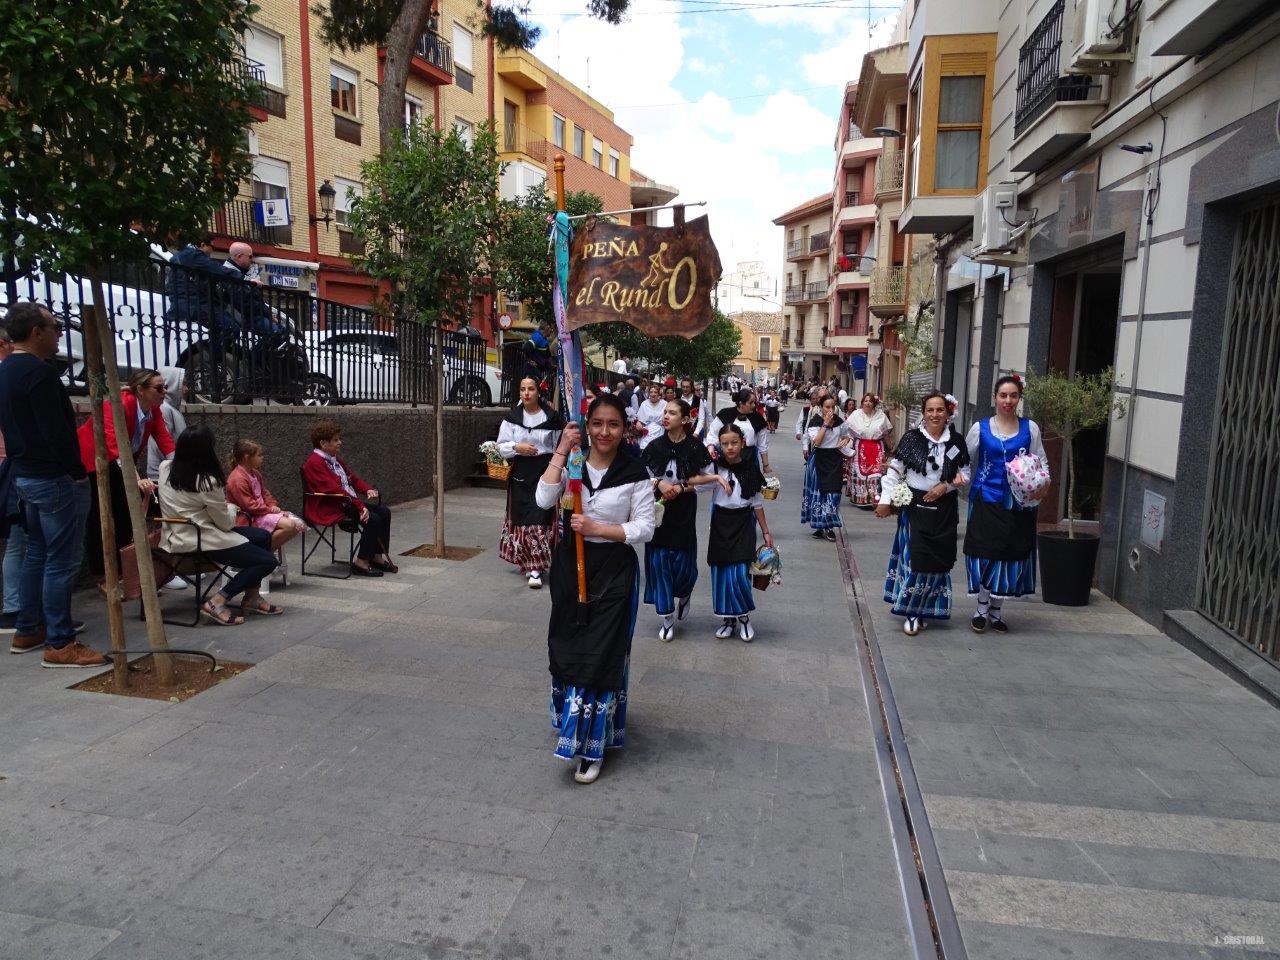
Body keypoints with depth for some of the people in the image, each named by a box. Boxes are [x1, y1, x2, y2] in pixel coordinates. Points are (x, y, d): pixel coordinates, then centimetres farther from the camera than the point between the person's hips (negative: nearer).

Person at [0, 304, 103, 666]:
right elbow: (56, 432, -23)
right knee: (62, 560, -6)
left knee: (37, 553, 18)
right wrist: (78, 471, -13)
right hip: (54, 478, -10)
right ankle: (60, 644, -2)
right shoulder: (39, 372, -18)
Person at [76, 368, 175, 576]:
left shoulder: (154, 409, -10)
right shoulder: (120, 405, -33)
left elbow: (165, 442, -14)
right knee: (99, 514, -4)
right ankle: (99, 571, 5)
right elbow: (115, 447, -44)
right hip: (90, 459, -7)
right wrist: (136, 479, -55)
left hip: (120, 463, 7)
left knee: (125, 512, 6)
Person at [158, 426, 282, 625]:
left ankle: (252, 597, 22)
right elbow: (226, 523, -12)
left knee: (264, 537, 17)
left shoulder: (166, 468, 2)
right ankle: (216, 603, -10)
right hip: (199, 542, -10)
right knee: (268, 561, -8)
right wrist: (230, 507, 10)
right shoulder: (207, 482, -22)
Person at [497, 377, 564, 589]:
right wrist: (517, 447, -13)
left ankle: (536, 569, -5)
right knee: (521, 518, 3)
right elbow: (502, 446, 7)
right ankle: (527, 562, 19)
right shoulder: (512, 418, 5)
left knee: (540, 519, -7)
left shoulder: (552, 417, 0)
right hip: (521, 472, 2)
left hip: (545, 471, -2)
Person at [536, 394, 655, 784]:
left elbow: (645, 528, -8)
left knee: (601, 656, -1)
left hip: (614, 570, -3)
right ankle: (571, 720, 39)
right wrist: (561, 451, -17)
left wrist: (597, 528, -18)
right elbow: (544, 500, -16)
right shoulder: (571, 463, 0)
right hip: (570, 564, 3)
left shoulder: (635, 473, -6)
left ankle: (593, 745, 12)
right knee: (568, 647, 14)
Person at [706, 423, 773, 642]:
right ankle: (727, 618, 21)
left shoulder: (751, 469, -2)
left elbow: (757, 503, 6)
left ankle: (744, 617, 14)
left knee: (740, 573, -9)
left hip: (743, 523, -1)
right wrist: (716, 477, -31)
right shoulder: (715, 466, -5)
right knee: (721, 572, 4)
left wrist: (766, 532, 8)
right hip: (720, 522, 1)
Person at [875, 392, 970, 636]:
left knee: (939, 560, 7)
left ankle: (923, 610, 22)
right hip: (916, 506, -3)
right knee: (915, 558, -8)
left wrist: (946, 486, -7)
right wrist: (885, 499, -8)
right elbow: (894, 471, -3)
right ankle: (911, 612, 6)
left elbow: (965, 474, 10)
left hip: (944, 509, 3)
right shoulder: (911, 438, -4)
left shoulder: (956, 441, 4)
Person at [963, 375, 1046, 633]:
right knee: (986, 553, -2)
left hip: (1019, 503, 2)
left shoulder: (1030, 428, 4)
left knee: (1011, 555, 7)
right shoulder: (980, 428, 2)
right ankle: (982, 608, 15)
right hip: (987, 500, -1)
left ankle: (996, 610, 23)